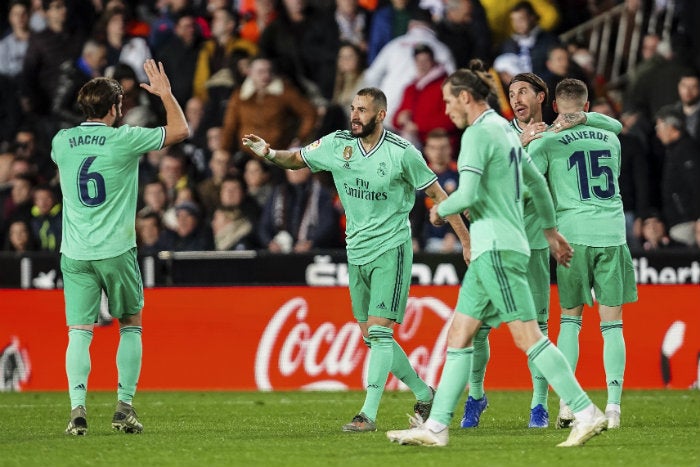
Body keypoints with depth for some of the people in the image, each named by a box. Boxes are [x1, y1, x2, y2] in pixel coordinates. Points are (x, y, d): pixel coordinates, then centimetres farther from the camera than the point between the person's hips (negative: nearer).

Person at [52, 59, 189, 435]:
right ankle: (125, 405, 7)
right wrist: (165, 93, 16)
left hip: (75, 254, 2)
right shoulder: (124, 139, -8)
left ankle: (78, 405, -15)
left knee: (79, 333, 2)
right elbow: (180, 129, 4)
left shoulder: (62, 142, 2)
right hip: (116, 251, -2)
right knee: (131, 326, 15)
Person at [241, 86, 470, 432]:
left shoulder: (401, 152, -12)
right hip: (357, 251, 6)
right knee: (371, 337, 10)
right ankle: (423, 394, 26)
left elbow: (436, 193, -4)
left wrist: (466, 240, -5)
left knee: (379, 331, -14)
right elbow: (297, 158, 14)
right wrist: (270, 153, -9)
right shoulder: (337, 144, 0)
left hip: (390, 249, -6)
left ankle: (369, 413, -16)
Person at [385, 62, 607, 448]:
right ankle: (436, 427, 7)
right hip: (492, 251, 10)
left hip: (496, 248, -10)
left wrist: (440, 211, 1)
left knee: (527, 336, -13)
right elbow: (537, 181, 27)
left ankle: (586, 413, -15)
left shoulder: (478, 133, -11)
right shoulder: (505, 130, 18)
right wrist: (551, 230, 36)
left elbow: (468, 194, -19)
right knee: (459, 336, 8)